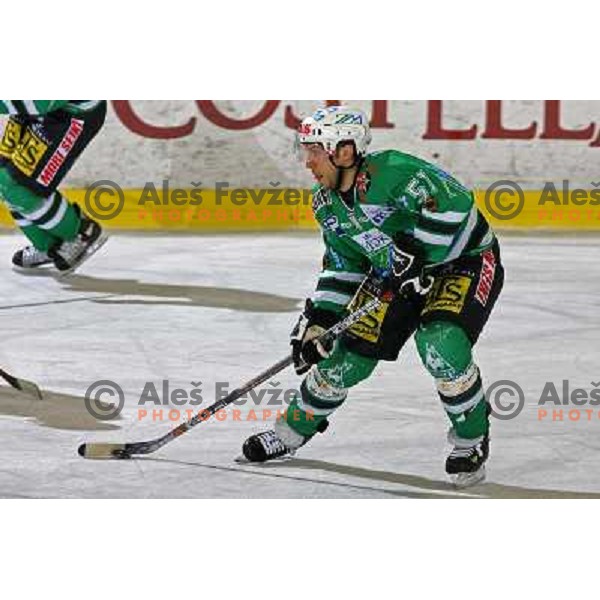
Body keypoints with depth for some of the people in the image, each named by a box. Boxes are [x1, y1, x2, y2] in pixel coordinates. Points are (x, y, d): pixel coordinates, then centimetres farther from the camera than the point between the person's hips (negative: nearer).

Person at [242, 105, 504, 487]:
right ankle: (293, 431, 24)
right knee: (348, 354, 3)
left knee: (440, 344, -30)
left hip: (466, 258, -8)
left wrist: (414, 252, -33)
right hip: (401, 271, 8)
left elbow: (453, 203, -36)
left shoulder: (391, 172, -29)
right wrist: (318, 319, 0)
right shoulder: (328, 203, -1)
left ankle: (472, 440, -9)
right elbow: (342, 265, 8)